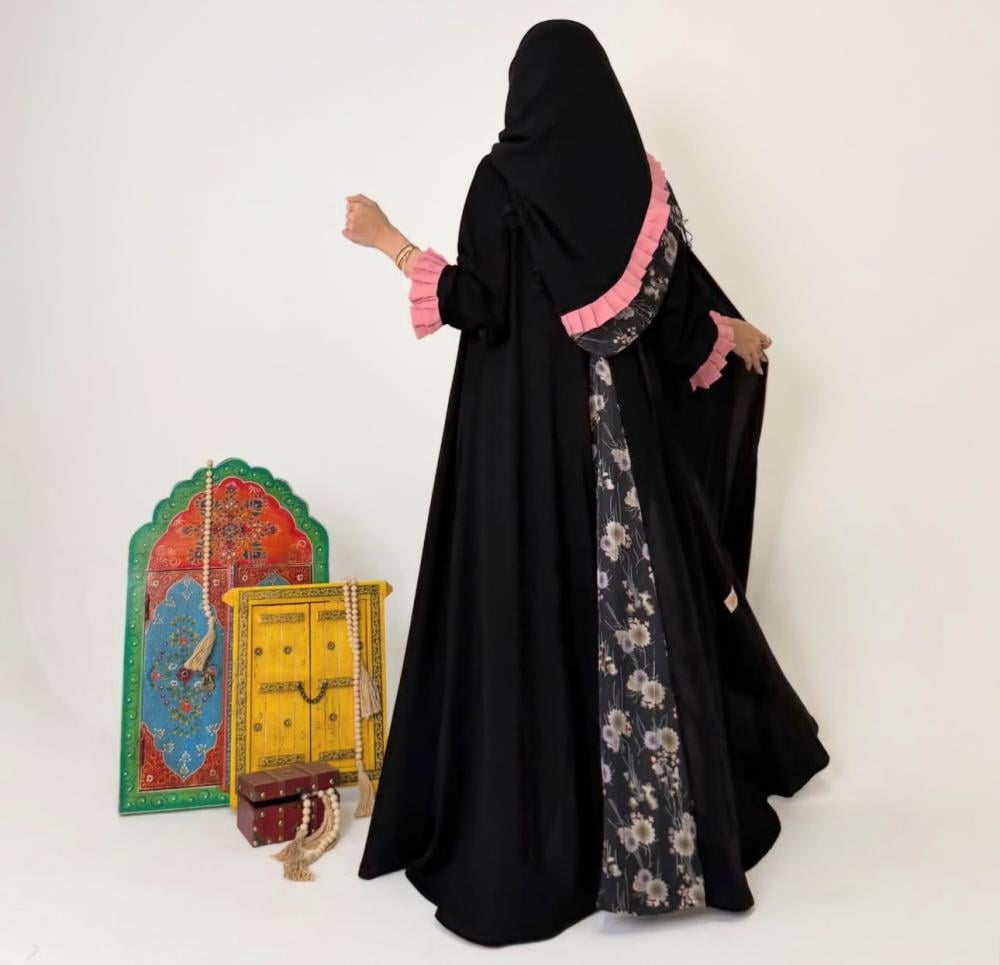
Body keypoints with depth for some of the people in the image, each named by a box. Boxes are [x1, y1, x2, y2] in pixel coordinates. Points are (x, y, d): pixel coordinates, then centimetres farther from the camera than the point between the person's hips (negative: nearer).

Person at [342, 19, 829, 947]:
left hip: (525, 425, -4)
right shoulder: (642, 179, 7)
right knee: (645, 603, 11)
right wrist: (733, 336, 30)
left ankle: (532, 835, 8)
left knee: (534, 609, 1)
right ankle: (677, 820, 25)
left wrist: (391, 243, -2)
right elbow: (680, 312, 9)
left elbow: (478, 306, -11)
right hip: (624, 423, 4)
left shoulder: (504, 178, -5)